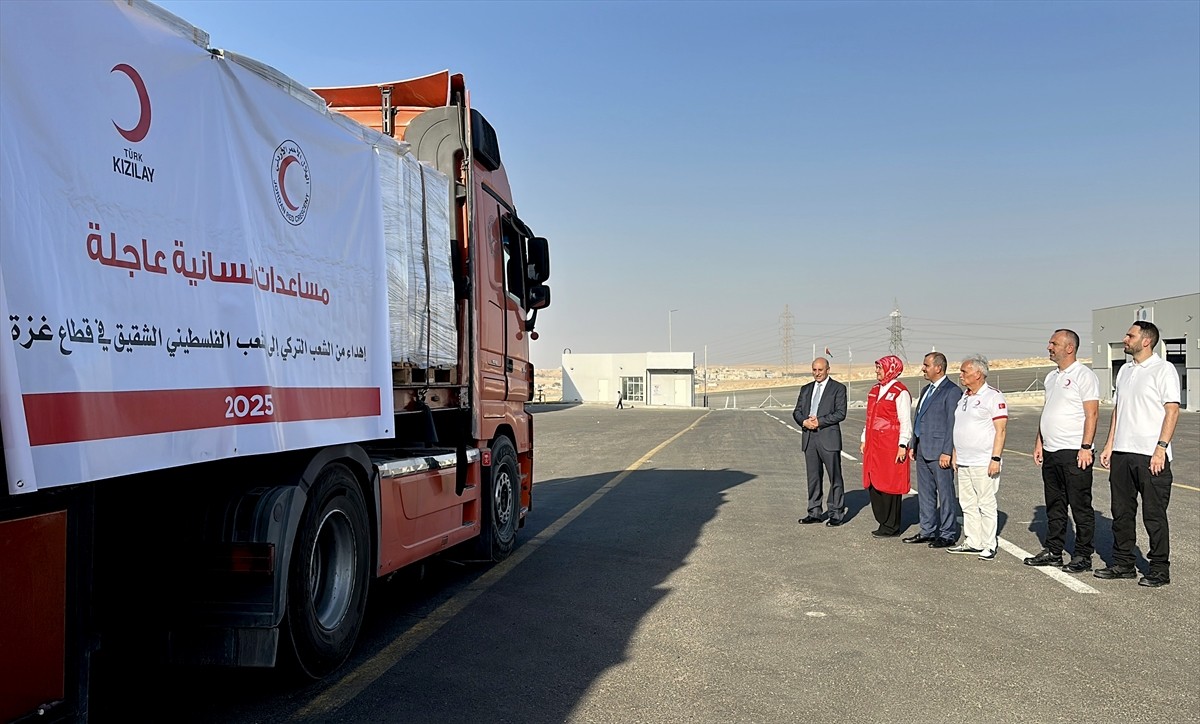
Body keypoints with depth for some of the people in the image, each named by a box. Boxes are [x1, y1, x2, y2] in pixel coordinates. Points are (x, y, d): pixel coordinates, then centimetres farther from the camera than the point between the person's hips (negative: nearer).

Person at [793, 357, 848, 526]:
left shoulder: (838, 388, 0)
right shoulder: (806, 389, 17)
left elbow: (840, 413, -9)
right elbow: (797, 411, 13)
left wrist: (819, 421, -15)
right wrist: (804, 421, -8)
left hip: (828, 438, -5)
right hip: (809, 438, 5)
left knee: (835, 477, -1)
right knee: (813, 477, 10)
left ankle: (836, 514, 5)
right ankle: (814, 512, 17)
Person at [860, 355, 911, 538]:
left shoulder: (900, 392, -9)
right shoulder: (875, 390, 16)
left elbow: (905, 421, -12)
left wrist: (902, 445, -15)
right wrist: (864, 440, 19)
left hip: (890, 447, -8)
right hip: (873, 444, 8)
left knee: (889, 486, -2)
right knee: (873, 485, 8)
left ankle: (891, 527, 8)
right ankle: (883, 523, 20)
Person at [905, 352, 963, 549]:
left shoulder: (952, 391, -12)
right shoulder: (926, 390, 16)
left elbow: (952, 424, -16)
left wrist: (947, 452, -19)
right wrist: (913, 446, 17)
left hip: (939, 452, -9)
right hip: (923, 451, 9)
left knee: (945, 494, 1)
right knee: (925, 493, 15)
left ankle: (948, 535, 9)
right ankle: (927, 531, 24)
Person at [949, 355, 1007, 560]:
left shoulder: (993, 396, -10)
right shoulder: (965, 396, 15)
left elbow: (1000, 430, -13)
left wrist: (996, 458, -19)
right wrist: (955, 454, 18)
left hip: (983, 463, -8)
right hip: (963, 462, 8)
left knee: (986, 505, -2)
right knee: (968, 504, 12)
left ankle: (988, 546, 4)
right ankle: (972, 542, 20)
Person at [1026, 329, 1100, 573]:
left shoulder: (1084, 375, -8)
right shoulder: (1051, 377, 16)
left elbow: (1092, 414, -13)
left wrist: (1086, 447, -19)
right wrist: (1039, 443, 16)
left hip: (1074, 453, -8)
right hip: (1051, 452, 8)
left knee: (1081, 507, 0)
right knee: (1054, 506, 14)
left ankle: (1083, 556, 7)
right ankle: (1053, 552, 21)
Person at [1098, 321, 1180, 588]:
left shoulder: (1163, 369, -7)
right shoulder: (1125, 370, 15)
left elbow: (1172, 411, -12)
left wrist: (1161, 448, -19)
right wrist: (1109, 445, 14)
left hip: (1151, 455, -7)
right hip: (1122, 453, 7)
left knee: (1154, 515, 0)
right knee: (1122, 512, 12)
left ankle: (1160, 569, 10)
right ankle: (1123, 564, 21)